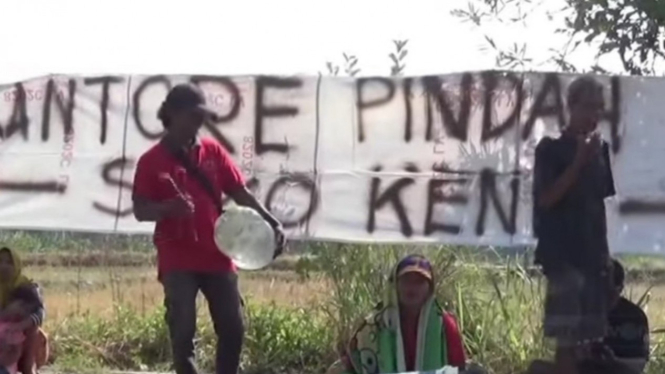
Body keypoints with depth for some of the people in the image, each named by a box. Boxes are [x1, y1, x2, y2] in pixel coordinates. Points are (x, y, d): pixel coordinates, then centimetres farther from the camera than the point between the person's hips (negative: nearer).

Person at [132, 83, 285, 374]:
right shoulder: (152, 161, -3)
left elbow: (240, 193, 9)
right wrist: (168, 207, -26)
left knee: (232, 328, 4)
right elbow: (140, 211, -5)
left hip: (216, 255, 4)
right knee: (183, 331, -4)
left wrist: (271, 222, -3)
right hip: (177, 260, -3)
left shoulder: (213, 151, 7)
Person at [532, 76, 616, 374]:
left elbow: (600, 201, 17)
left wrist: (604, 251, 13)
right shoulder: (551, 149, -5)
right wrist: (579, 161, -16)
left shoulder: (600, 149, 12)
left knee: (593, 333, 6)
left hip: (593, 251, 6)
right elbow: (545, 198, -13)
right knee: (568, 334, -10)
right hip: (562, 252, -6)